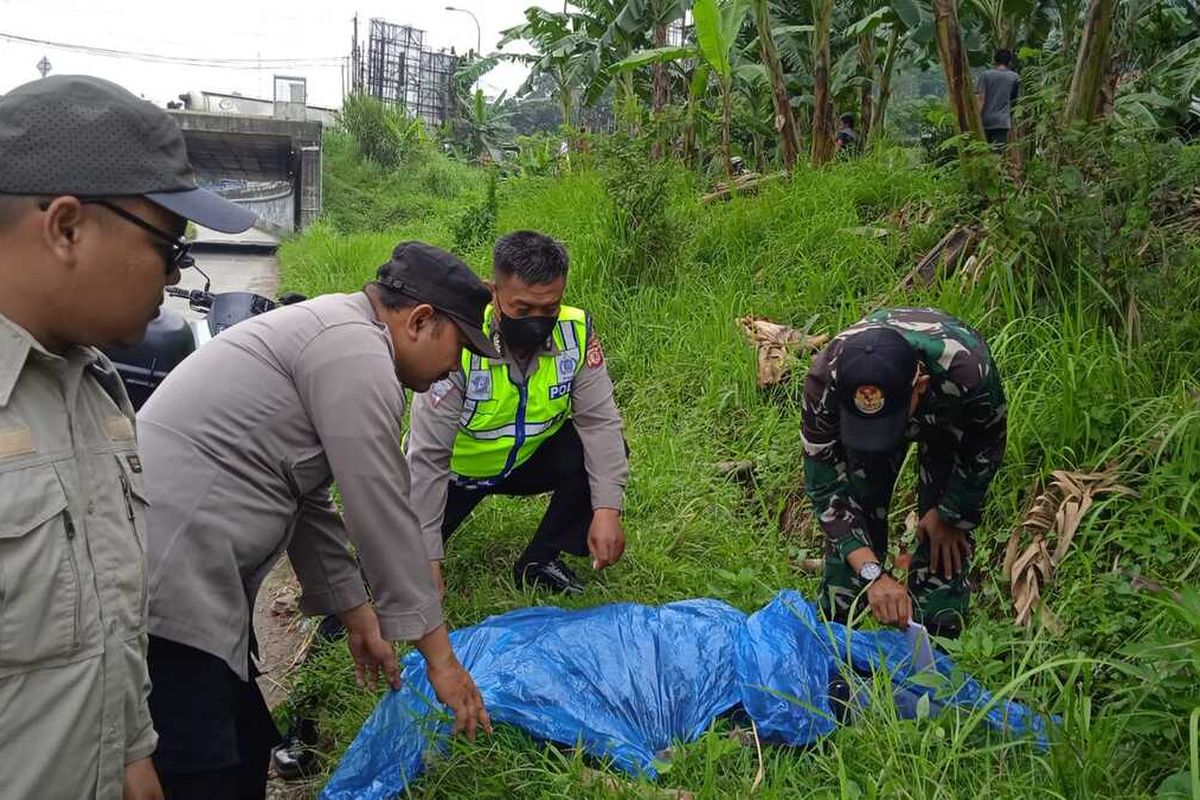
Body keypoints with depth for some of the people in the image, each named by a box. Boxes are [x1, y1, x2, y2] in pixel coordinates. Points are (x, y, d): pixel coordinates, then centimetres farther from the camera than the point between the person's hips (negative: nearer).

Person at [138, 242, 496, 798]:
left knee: (249, 748, 16)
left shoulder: (326, 333, 19)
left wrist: (356, 614, 24)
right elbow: (382, 515, -13)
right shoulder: (357, 352, -13)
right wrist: (439, 654, -4)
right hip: (164, 581, -11)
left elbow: (307, 500, 22)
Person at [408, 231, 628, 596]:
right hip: (458, 469, -3)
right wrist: (427, 560, -27)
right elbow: (428, 456, -28)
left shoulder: (576, 331, -21)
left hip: (527, 459, 3)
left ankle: (540, 560, -4)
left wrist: (607, 510, -29)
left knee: (607, 451, -21)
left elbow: (599, 420, -18)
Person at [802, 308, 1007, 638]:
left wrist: (950, 515, -8)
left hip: (950, 418, -1)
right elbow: (825, 486, -30)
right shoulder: (825, 380, -41)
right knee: (854, 514, -4)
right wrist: (872, 573, -38)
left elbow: (986, 449, -19)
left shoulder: (967, 371, -44)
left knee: (947, 534, -9)